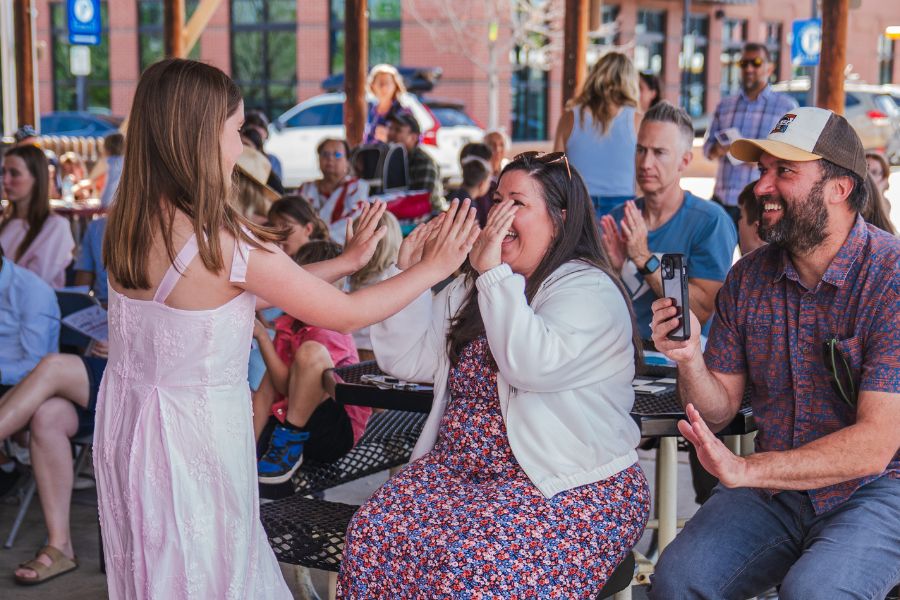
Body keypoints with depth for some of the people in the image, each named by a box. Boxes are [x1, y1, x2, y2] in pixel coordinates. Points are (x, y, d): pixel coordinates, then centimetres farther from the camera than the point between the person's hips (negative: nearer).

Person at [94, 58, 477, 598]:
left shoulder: (132, 223, -2)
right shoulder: (226, 241, -24)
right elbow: (345, 314, -14)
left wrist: (347, 261, 13)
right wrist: (434, 268, -1)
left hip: (130, 412, 7)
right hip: (196, 429, -7)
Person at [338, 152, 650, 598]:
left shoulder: (589, 289, -6)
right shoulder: (469, 287, 18)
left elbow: (531, 365, -24)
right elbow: (403, 358, 11)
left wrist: (493, 274, -17)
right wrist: (410, 272, 1)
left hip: (568, 487, -6)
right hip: (459, 468, 6)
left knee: (478, 564, -34)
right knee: (374, 535, -22)